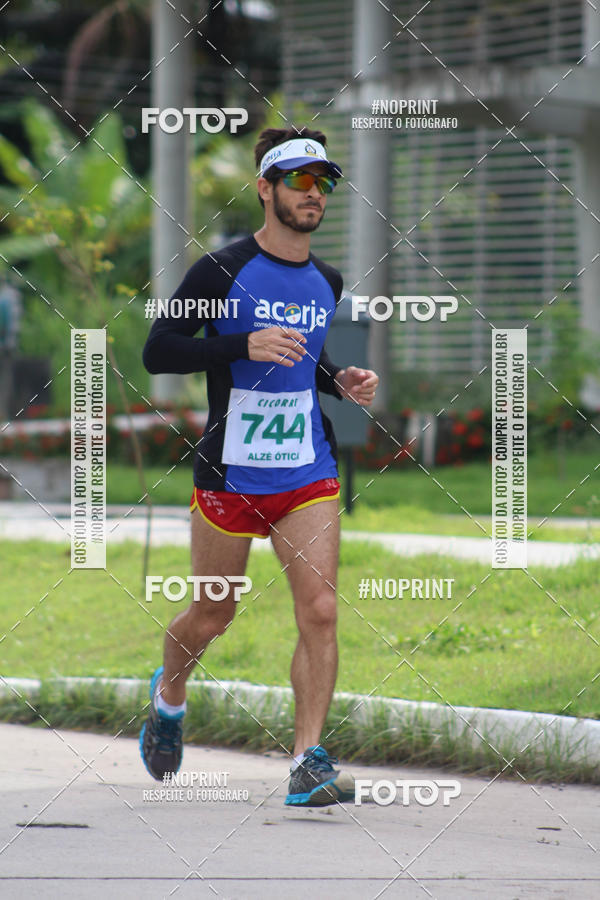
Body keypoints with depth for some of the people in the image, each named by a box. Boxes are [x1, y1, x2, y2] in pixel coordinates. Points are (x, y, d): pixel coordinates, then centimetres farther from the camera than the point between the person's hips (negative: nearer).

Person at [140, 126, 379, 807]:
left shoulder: (326, 283, 9)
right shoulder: (222, 272, -9)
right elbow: (157, 352, -13)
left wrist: (341, 383, 5)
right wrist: (245, 346, -24)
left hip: (307, 474, 4)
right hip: (229, 471, -4)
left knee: (320, 611, -11)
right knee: (212, 615, 11)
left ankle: (309, 763, -10)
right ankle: (168, 694, 43)